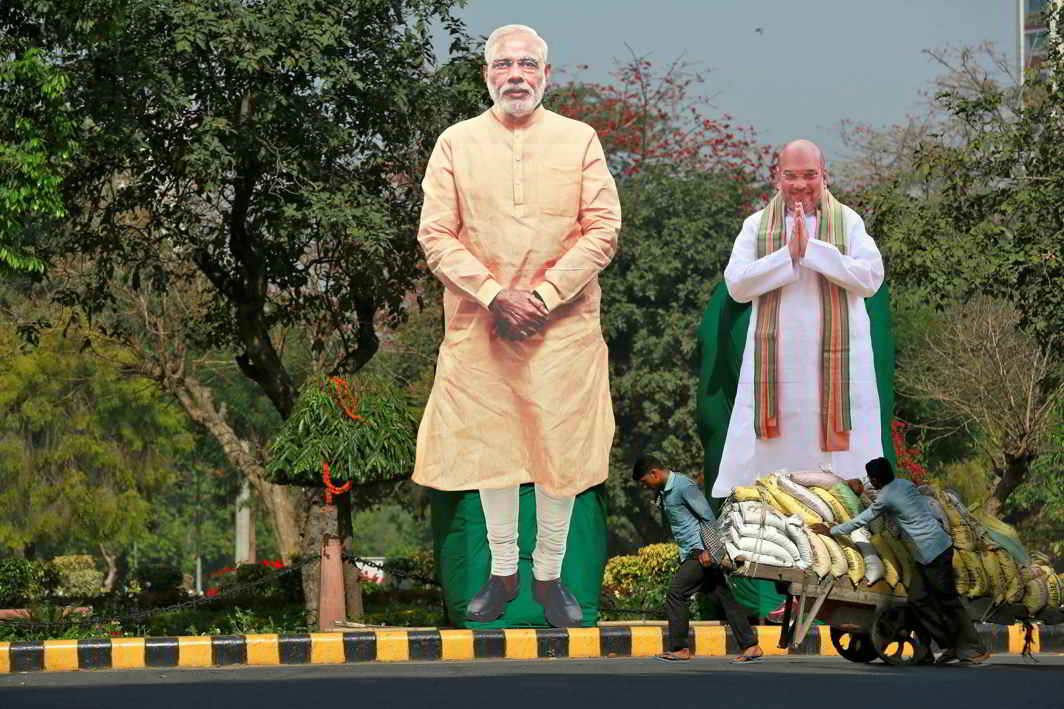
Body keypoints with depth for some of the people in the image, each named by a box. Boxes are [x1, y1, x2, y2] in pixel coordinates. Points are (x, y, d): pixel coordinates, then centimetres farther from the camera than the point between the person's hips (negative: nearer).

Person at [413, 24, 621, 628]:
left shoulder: (580, 141, 3)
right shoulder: (456, 143, 3)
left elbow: (603, 231, -2)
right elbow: (436, 234, -1)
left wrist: (542, 298, -13)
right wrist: (495, 297, -14)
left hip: (562, 323, -1)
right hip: (479, 324, 1)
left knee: (560, 447, 2)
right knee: (490, 445, 7)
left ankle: (550, 576, 15)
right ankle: (503, 573, 20)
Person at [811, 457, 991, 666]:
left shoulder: (885, 498, -12)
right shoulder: (905, 484, 11)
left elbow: (859, 522, -2)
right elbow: (931, 509, 16)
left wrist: (830, 531, 9)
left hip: (933, 552, -9)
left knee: (948, 601, -3)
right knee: (917, 600, 10)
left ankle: (975, 651, 2)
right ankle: (950, 646, 12)